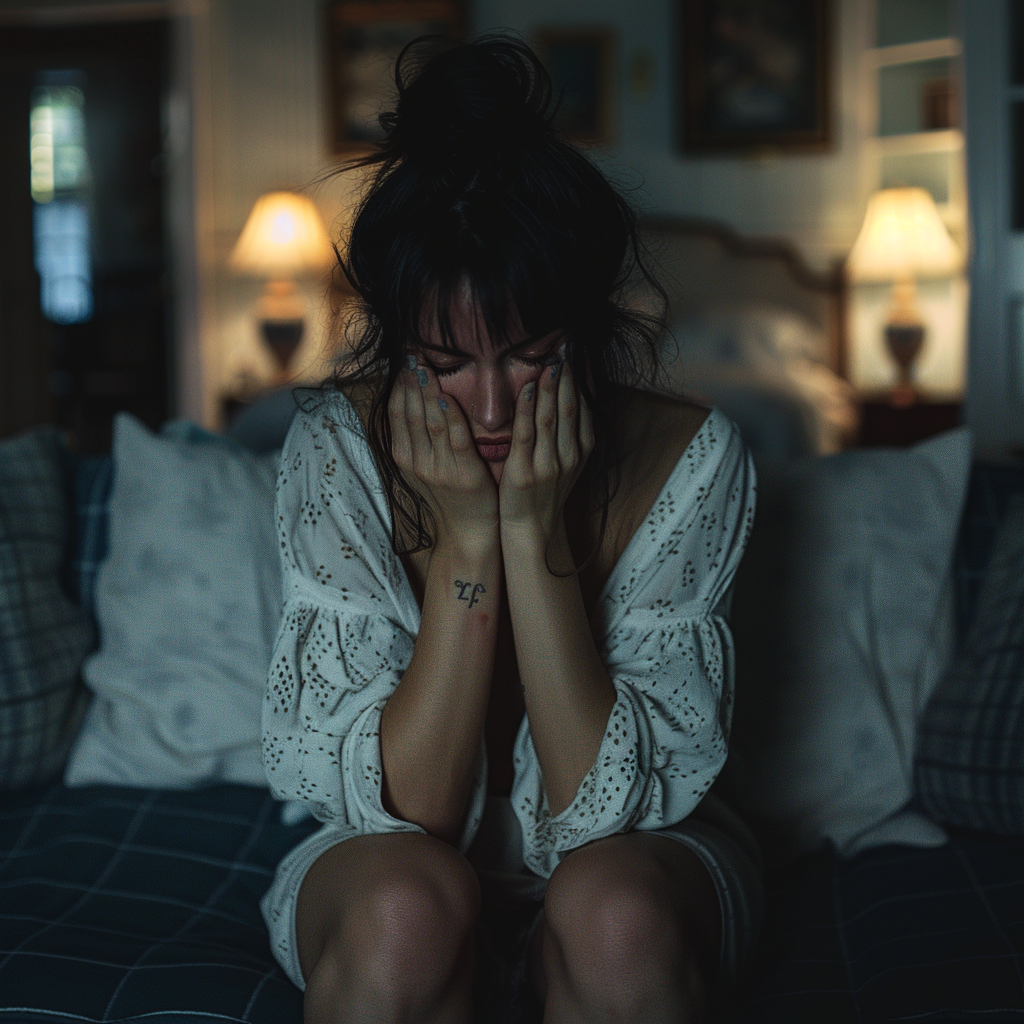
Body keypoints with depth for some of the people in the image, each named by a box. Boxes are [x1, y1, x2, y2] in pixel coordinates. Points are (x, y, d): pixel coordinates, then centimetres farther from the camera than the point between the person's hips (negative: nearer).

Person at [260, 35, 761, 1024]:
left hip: (622, 862, 0)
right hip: (391, 863, 0)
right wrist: (468, 539, -31)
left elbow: (605, 808, -23)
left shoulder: (692, 459, -20)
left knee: (616, 911, -33)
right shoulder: (337, 449, -19)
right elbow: (404, 811, -22)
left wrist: (535, 531, -31)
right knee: (407, 903, -34)